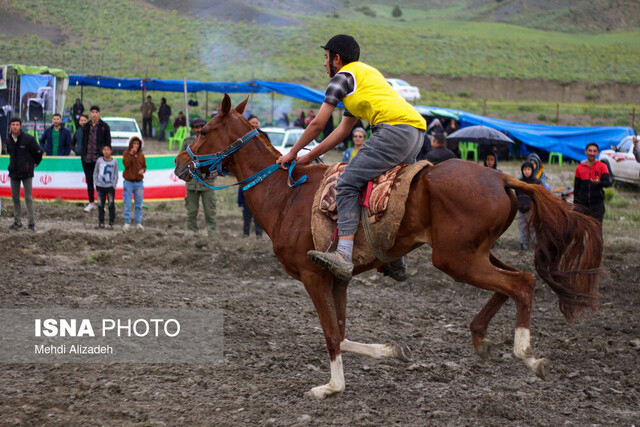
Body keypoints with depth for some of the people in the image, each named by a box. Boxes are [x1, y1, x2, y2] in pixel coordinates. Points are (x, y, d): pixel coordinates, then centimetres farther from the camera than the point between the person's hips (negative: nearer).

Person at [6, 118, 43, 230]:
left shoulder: (28, 139, -11)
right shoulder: (8, 141, 4)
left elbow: (38, 152, -1)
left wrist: (35, 163, 9)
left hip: (26, 173, -5)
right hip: (13, 173, 5)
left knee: (28, 198, -6)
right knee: (15, 197, 8)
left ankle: (32, 222, -3)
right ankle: (17, 221, 17)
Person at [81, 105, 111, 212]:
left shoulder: (104, 126, -1)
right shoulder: (86, 126, 9)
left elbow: (108, 142, 0)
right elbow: (83, 142, 15)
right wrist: (83, 154, 9)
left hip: (99, 158, -4)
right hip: (87, 158, 4)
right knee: (89, 180, 8)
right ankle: (91, 203, 18)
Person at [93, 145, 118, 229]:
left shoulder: (114, 162, -2)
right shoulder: (99, 160, 2)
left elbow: (116, 175, 3)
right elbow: (95, 172, 11)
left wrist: (114, 185, -4)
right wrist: (96, 183, 4)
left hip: (110, 187, -2)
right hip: (100, 187, 2)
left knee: (111, 205, -5)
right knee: (100, 205, 5)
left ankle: (111, 223, 2)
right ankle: (101, 222, 15)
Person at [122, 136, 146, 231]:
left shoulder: (141, 155, 7)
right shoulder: (126, 153, -1)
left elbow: (144, 166, 14)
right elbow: (126, 164, -16)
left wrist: (143, 170, -8)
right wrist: (131, 154, -20)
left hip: (139, 183, 3)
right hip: (128, 182, -3)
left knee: (139, 204, 7)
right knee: (127, 204, -1)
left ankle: (138, 223, 14)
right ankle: (127, 222, 5)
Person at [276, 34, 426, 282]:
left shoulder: (343, 76, 7)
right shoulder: (364, 75, 35)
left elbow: (318, 124, 6)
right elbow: (342, 131, 36)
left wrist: (292, 153, 20)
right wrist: (308, 158, 36)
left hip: (394, 128, -10)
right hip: (416, 133, 10)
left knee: (348, 183, -13)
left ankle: (344, 256, -27)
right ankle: (395, 262, 19)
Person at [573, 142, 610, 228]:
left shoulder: (602, 166, 0)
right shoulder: (579, 167, 7)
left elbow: (607, 182, -13)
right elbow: (576, 188, 11)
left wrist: (599, 182, -35)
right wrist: (575, 204, 7)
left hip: (597, 204, -2)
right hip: (583, 204, 2)